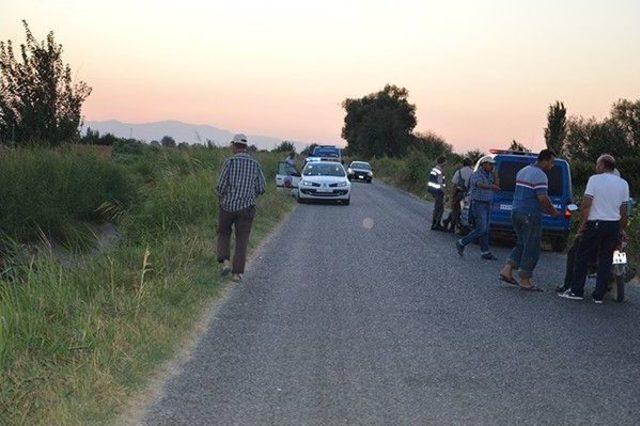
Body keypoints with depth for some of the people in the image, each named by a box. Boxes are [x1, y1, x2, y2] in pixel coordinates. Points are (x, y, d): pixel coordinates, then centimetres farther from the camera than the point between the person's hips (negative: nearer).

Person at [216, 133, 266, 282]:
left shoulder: (230, 162, -9)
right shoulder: (255, 164, 1)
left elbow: (221, 186, -13)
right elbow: (261, 189, 2)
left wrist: (221, 197, 9)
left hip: (228, 206, -2)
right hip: (246, 208, 2)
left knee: (224, 234, 20)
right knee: (242, 241, 8)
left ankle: (225, 262, 2)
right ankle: (237, 273, 2)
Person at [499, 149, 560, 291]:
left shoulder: (522, 171, 15)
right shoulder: (540, 175, -14)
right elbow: (542, 198, -21)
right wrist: (553, 212, -6)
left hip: (516, 211, 9)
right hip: (530, 215, -9)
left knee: (522, 244, 19)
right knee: (531, 248, -1)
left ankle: (506, 270, 8)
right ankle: (525, 281, 2)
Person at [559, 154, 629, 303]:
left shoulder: (595, 179, -6)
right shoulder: (623, 184, 6)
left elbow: (586, 204, -11)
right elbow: (624, 210, 9)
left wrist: (583, 223, -1)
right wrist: (622, 229, 17)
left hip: (595, 224, -4)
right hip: (614, 225, 4)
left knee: (582, 257, 5)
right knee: (605, 260, 8)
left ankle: (577, 291, 5)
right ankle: (599, 295, 8)